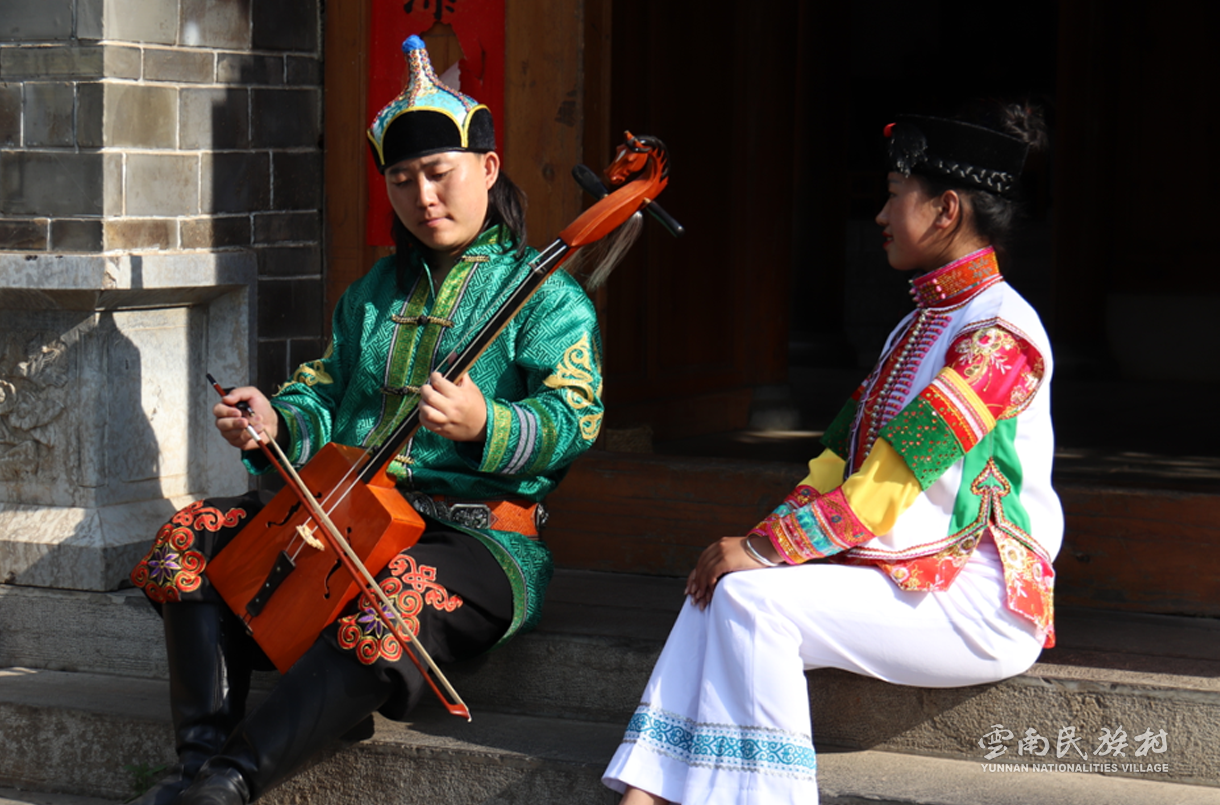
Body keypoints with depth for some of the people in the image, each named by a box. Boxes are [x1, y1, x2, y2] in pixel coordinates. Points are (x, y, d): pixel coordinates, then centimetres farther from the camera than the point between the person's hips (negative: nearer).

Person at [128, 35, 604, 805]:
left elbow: (573, 418, -13)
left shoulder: (546, 296, -1)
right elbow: (329, 391, 22)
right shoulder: (374, 293, 22)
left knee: (399, 598, -40)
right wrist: (281, 419, -3)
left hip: (479, 531, -7)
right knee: (194, 535, -11)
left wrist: (483, 426, -33)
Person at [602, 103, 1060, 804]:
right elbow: (847, 461, 16)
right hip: (899, 576, 9)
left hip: (973, 602, -9)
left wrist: (766, 548, -17)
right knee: (723, 586, -11)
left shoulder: (997, 331, -13)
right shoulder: (921, 323, 19)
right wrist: (768, 538, 0)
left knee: (752, 597, -23)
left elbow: (888, 484, -19)